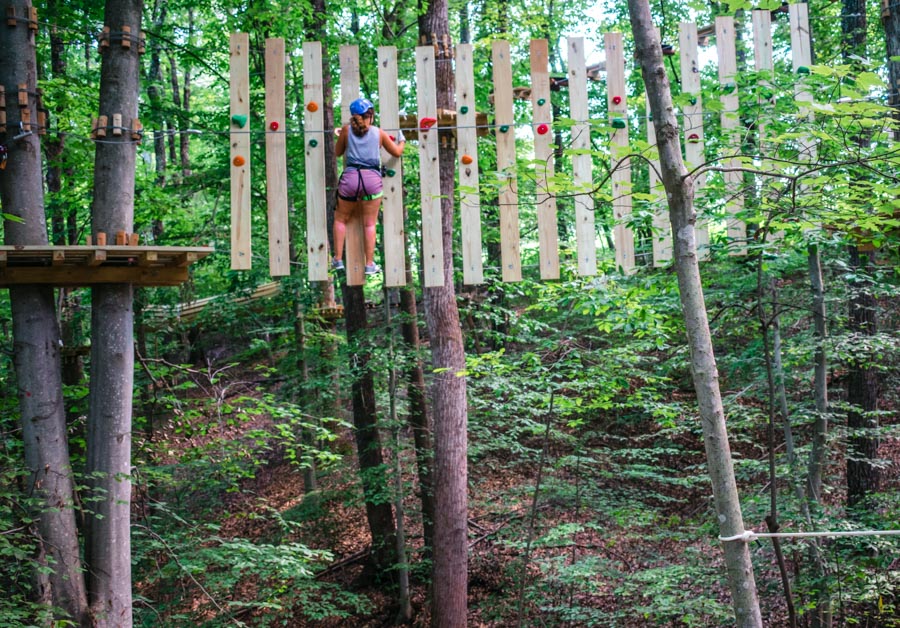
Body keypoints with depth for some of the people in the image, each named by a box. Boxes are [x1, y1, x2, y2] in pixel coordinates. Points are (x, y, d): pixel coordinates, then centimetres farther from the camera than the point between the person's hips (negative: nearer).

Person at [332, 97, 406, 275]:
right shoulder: (378, 133, 6)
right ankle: (370, 264, 7)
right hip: (372, 179, 0)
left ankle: (338, 259, 13)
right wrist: (401, 141, 36)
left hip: (350, 178, 0)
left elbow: (338, 152, 15)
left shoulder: (347, 130, 4)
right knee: (369, 224, 7)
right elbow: (397, 152, 15)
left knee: (341, 219, 18)